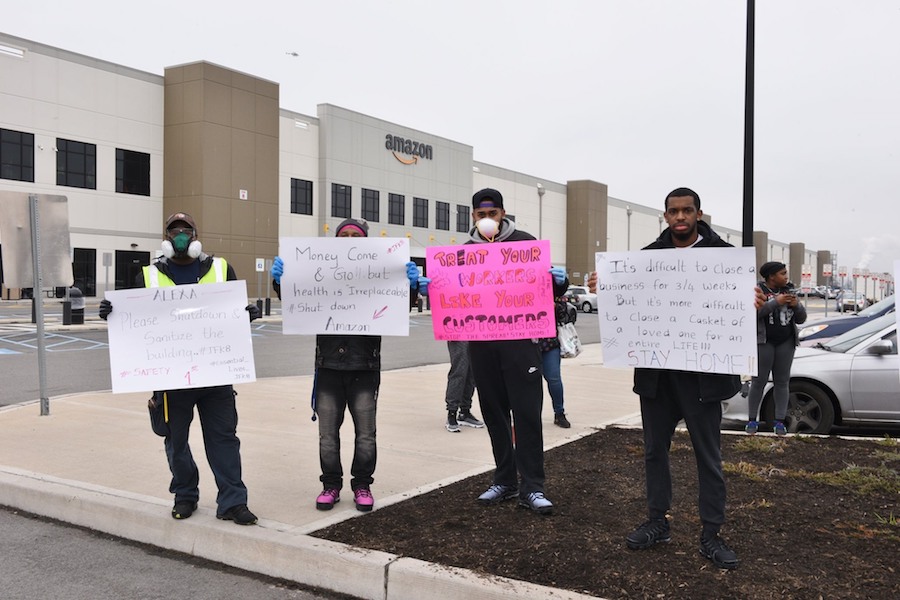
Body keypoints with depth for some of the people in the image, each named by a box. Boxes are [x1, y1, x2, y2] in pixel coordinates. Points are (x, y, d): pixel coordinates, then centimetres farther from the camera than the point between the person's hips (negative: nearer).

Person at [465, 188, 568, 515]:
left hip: (520, 338, -3)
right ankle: (505, 480, 21)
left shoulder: (524, 241, 4)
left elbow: (546, 289, 6)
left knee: (527, 411, -4)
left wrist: (558, 282, -16)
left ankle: (531, 487, 3)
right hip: (481, 341, 3)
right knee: (494, 412, 9)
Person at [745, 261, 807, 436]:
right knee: (759, 381, -2)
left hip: (786, 343, 5)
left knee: (782, 382, 6)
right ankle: (752, 420, 5)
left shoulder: (789, 290, 11)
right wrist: (776, 302, -22)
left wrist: (796, 305, -7)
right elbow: (753, 312, -19)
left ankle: (779, 421, 11)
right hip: (764, 342, -4)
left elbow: (801, 319, 13)